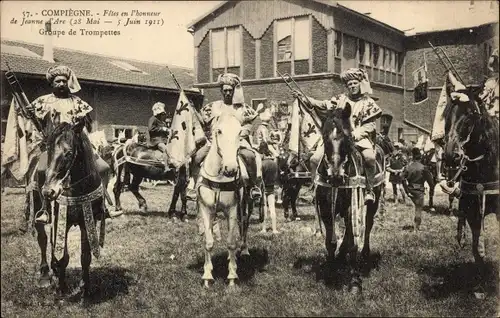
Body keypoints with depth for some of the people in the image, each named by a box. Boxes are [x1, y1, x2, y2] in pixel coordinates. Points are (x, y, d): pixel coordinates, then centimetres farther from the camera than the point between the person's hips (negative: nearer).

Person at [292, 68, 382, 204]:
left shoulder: (368, 103, 8)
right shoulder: (340, 99, 17)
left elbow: (370, 125, 1)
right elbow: (323, 106, 11)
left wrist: (356, 134, -15)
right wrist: (304, 99, 1)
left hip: (361, 138, -3)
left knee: (369, 157, -32)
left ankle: (369, 190, -20)